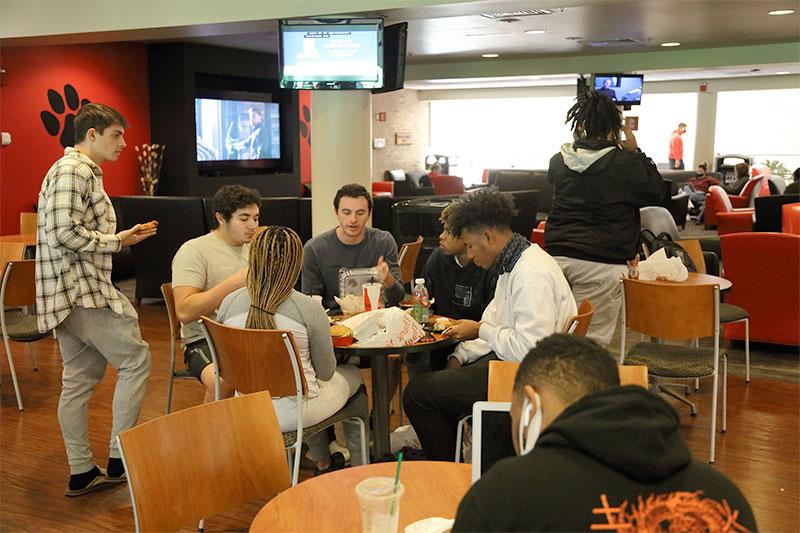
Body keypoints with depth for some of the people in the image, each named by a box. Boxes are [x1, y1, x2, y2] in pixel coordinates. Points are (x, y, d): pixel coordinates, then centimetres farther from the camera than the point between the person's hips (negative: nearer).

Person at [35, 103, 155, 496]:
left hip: (73, 294, 11)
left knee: (79, 379, 11)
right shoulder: (74, 170, -13)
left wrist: (124, 237, 12)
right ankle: (119, 459, 1)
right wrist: (117, 241, -13)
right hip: (81, 291, -11)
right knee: (136, 359, -5)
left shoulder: (82, 171, 21)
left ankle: (82, 472, 18)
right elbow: (64, 233, -23)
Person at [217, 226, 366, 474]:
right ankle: (358, 462, 39)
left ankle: (322, 459, 45)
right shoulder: (309, 308, -21)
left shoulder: (228, 303, -9)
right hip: (293, 414, -4)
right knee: (352, 373, 25)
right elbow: (325, 372, -9)